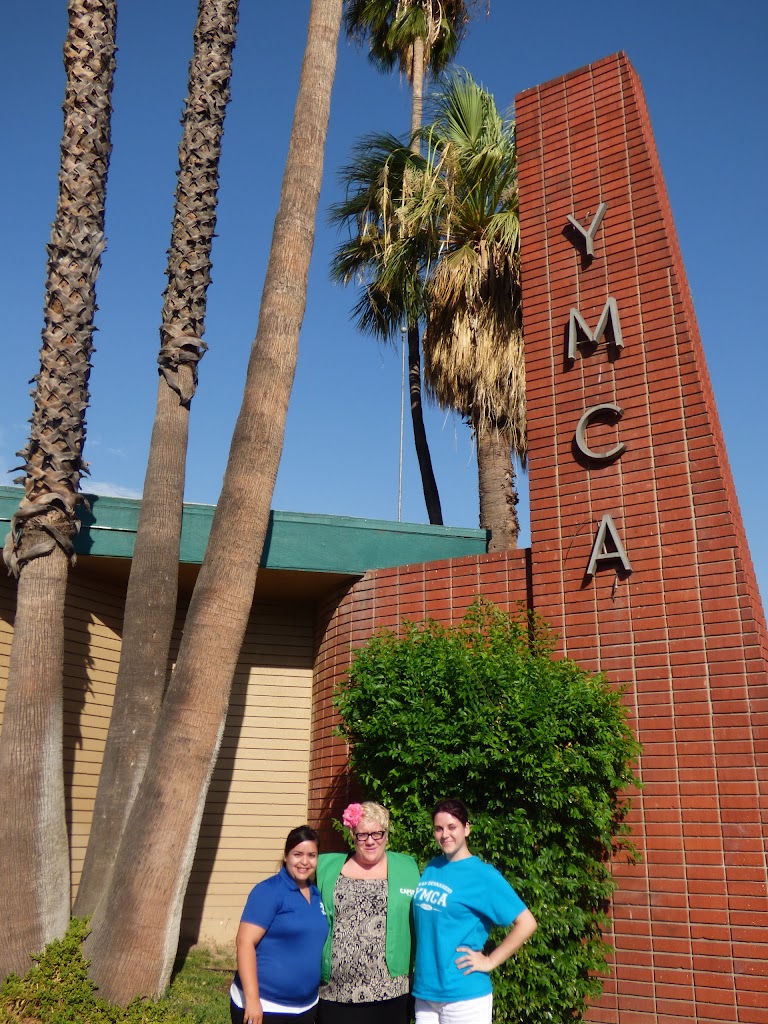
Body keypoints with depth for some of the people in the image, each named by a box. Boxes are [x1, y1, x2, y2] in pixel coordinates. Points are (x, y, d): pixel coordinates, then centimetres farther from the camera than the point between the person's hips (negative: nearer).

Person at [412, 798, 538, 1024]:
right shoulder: (431, 868, 7)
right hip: (425, 990, 6)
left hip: (464, 995, -5)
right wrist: (415, 967, 10)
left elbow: (526, 923, -16)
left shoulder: (483, 875, -11)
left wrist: (489, 962, -14)